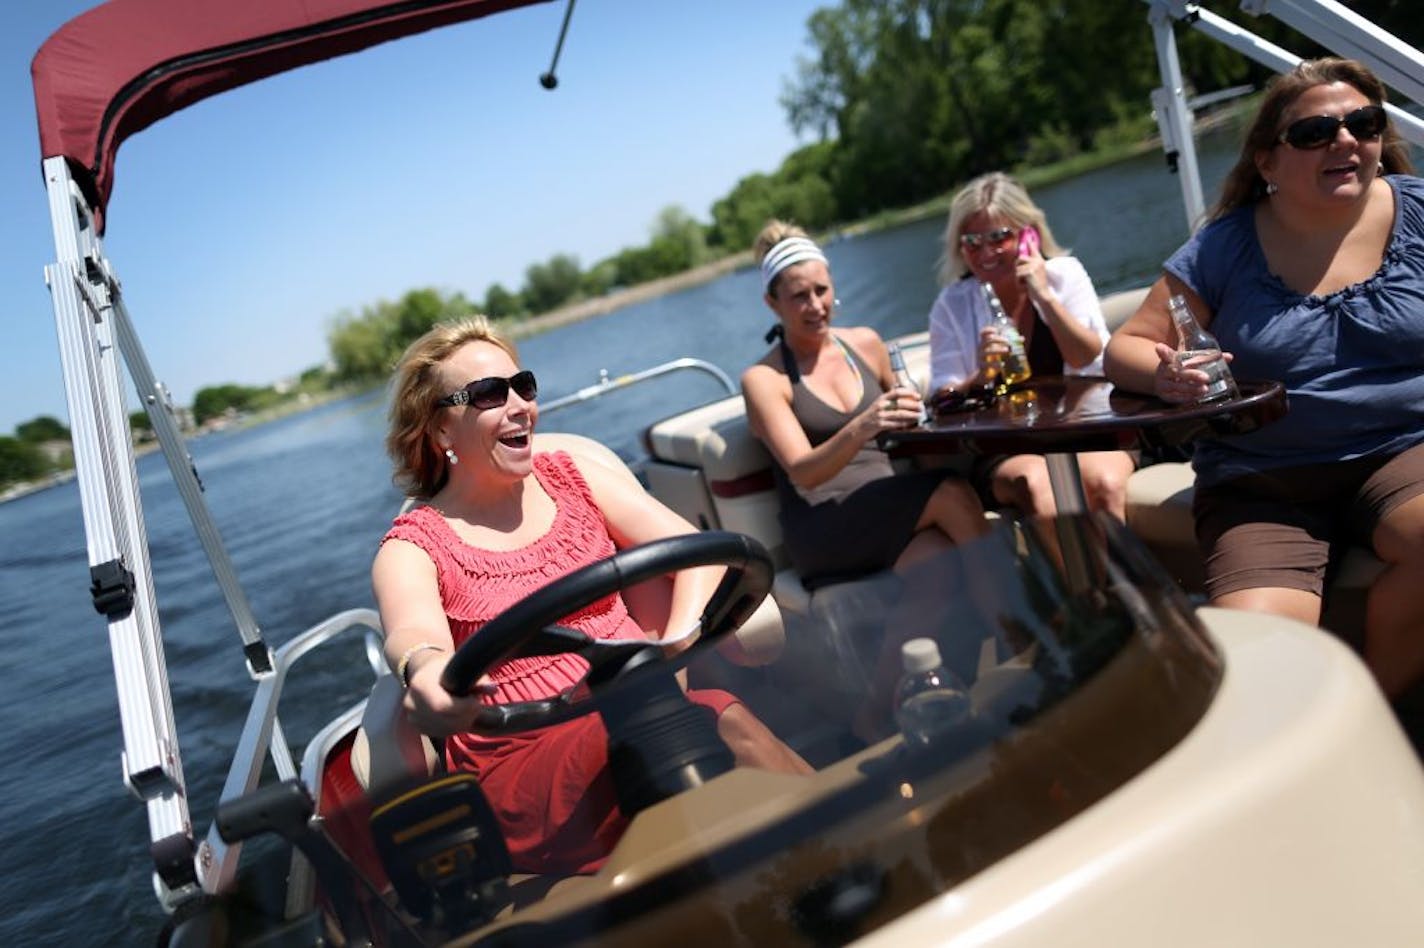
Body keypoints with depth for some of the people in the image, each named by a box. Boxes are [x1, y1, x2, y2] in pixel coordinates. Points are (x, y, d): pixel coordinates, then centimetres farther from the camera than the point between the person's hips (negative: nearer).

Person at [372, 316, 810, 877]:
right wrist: (424, 668, -48)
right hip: (522, 764, -3)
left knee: (719, 721, -32)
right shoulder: (412, 549, 1)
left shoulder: (568, 477, 12)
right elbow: (413, 634, -22)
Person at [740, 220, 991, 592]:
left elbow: (905, 421, 29)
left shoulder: (865, 343, 13)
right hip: (822, 532, -4)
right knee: (949, 493, -28)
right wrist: (862, 428, -33)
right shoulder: (763, 379, -1)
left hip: (889, 512, 4)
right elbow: (802, 473, -15)